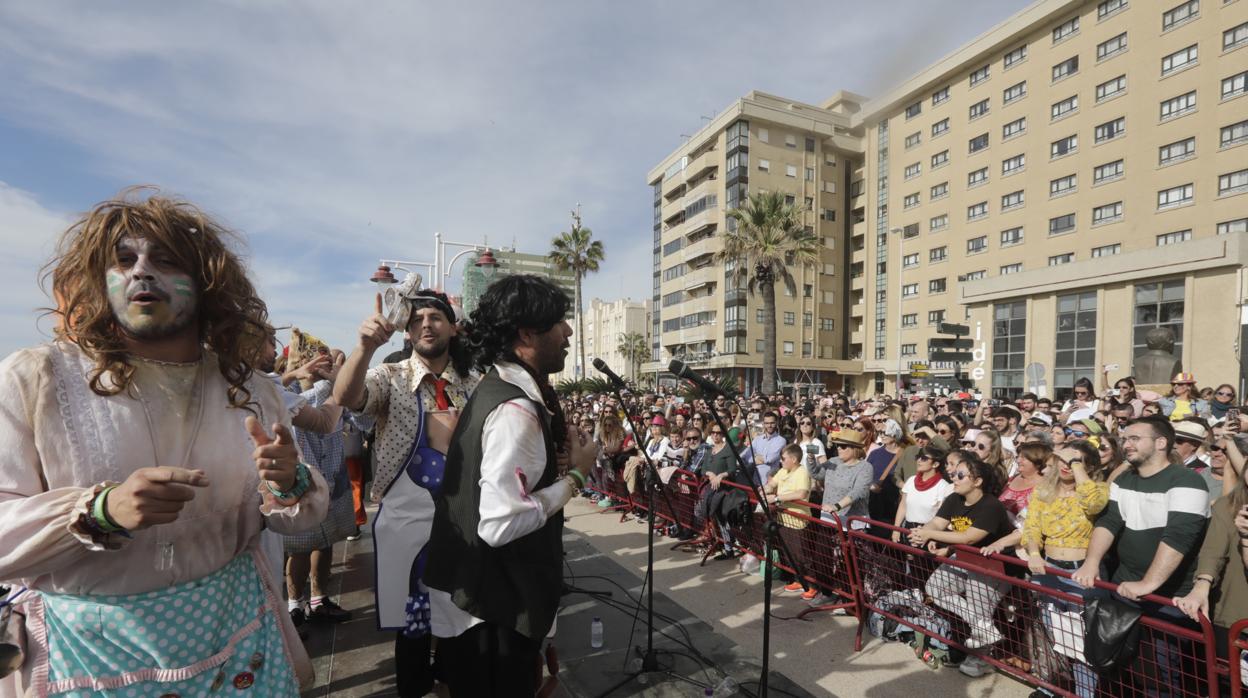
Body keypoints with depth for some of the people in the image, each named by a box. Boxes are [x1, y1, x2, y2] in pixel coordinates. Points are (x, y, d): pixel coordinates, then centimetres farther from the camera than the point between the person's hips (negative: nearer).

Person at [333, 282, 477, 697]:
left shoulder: (474, 383, 3)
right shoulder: (391, 377, -4)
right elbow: (346, 398, -27)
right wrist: (364, 346, -41)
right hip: (408, 516, -2)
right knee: (412, 618, 11)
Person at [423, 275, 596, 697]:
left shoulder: (497, 388, 4)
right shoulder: (516, 410, -28)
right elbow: (501, 523, -32)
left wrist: (556, 451, 0)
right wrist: (576, 475, -21)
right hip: (495, 599, -9)